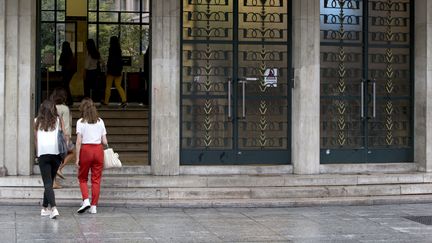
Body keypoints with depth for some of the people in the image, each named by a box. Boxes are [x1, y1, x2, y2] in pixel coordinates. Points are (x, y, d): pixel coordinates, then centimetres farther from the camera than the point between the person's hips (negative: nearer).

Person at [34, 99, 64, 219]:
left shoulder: (37, 121, 9)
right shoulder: (58, 120, 8)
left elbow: (36, 139, 10)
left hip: (43, 154, -1)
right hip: (56, 153, 1)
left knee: (47, 183, -4)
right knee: (50, 181, 15)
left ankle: (54, 208, -21)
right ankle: (45, 208, 23)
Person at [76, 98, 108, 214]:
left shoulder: (81, 122, -3)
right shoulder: (100, 121, 6)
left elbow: (79, 141, -8)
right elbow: (105, 142, 3)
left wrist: (77, 158, -6)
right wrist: (105, 145, 26)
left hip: (86, 150, -2)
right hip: (98, 149, 2)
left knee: (82, 178, 12)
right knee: (96, 179, 7)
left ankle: (86, 200, -6)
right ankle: (94, 206, 6)